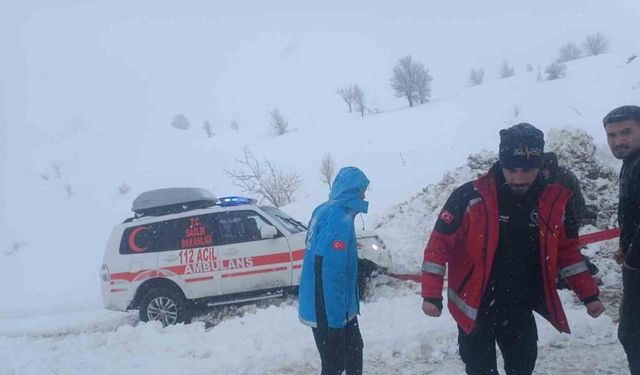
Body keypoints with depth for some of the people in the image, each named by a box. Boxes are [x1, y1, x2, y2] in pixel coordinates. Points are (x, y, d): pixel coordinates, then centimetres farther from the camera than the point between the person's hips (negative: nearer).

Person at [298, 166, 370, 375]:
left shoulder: (324, 211, 6)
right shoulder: (339, 220, -24)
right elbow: (330, 273, -28)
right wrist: (334, 320, -24)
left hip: (331, 306, 9)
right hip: (329, 310, -9)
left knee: (354, 349, 23)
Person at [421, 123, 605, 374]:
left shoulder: (554, 201, -5)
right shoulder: (470, 197, -18)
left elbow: (567, 251, 9)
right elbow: (439, 244, -12)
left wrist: (589, 295, 8)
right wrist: (432, 295, -16)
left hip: (520, 310, 4)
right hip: (476, 308, -4)